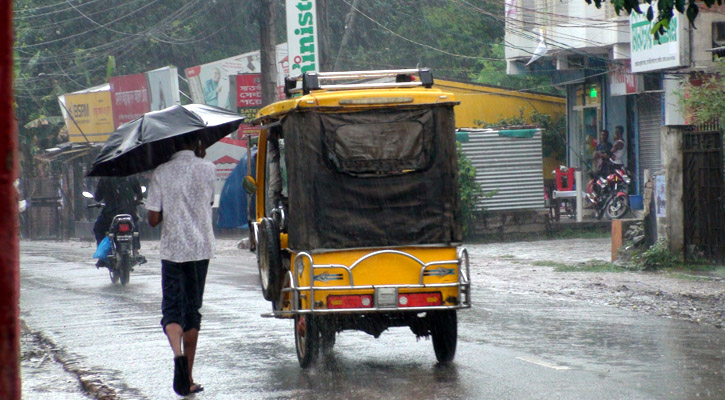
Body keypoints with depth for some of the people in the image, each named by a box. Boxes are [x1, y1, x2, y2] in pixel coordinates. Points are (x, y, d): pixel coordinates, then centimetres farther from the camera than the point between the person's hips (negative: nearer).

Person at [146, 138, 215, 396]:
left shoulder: (162, 173, -5)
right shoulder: (207, 169, -2)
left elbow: (153, 219, -5)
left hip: (172, 249, -1)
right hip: (201, 248, 1)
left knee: (172, 308, 2)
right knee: (192, 309, 12)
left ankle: (178, 353, -28)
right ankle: (188, 378, 15)